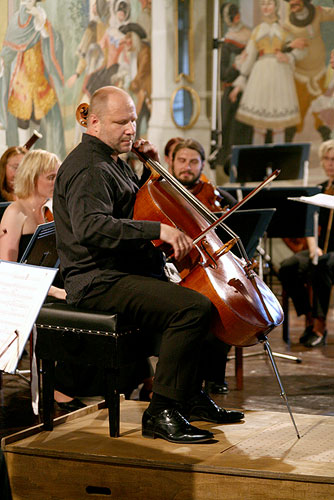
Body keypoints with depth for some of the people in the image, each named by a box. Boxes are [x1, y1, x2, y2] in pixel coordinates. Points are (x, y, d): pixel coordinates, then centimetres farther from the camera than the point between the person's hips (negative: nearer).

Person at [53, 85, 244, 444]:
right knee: (192, 308, -28)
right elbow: (91, 227, -30)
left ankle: (191, 397, 19)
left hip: (133, 274, 11)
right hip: (100, 282, -11)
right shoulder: (88, 168, -13)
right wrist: (158, 229, -34)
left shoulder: (113, 162, 20)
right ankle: (161, 413, -22)